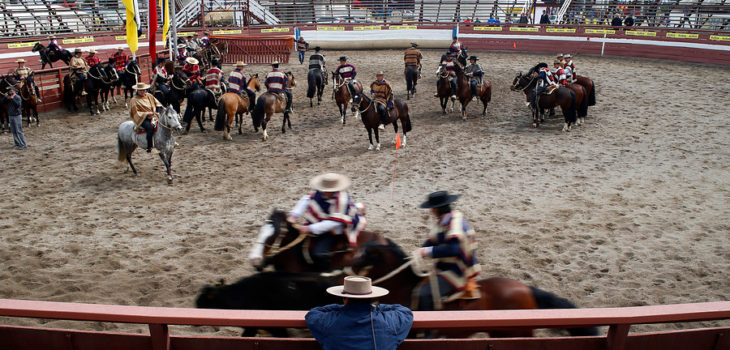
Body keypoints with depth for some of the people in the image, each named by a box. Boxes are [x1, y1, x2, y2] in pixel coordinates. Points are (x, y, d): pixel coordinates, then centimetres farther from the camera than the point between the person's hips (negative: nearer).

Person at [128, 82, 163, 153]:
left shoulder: (149, 96, 12)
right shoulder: (134, 100, -3)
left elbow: (157, 103, 19)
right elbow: (136, 113, -8)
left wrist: (158, 112, -1)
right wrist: (147, 114, -17)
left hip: (154, 117, 6)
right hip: (143, 119, -6)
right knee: (150, 127, -34)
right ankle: (149, 146, -27)